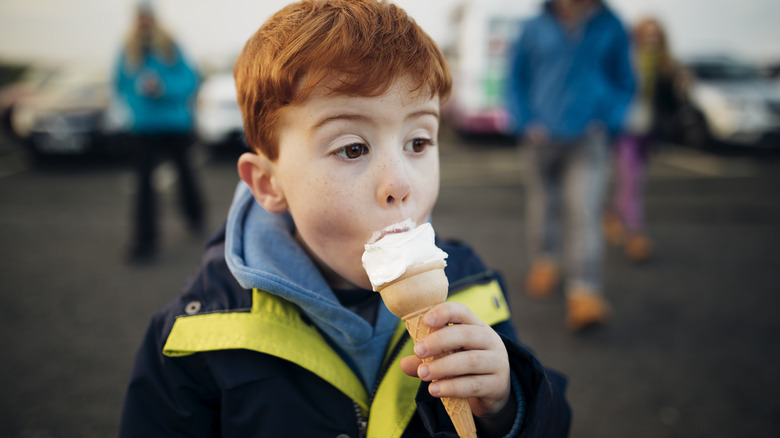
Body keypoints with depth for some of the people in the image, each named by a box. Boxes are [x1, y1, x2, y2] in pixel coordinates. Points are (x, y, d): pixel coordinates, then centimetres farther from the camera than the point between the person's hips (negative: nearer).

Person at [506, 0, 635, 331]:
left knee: (585, 210, -14)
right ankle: (546, 262, 37)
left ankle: (584, 292, -16)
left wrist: (607, 122, -1)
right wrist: (526, 122, -1)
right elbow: (516, 78, 10)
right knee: (543, 202, 12)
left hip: (588, 139, -1)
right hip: (543, 138, 1)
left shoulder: (611, 28, 3)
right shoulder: (536, 28, 2)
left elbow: (624, 83, 13)